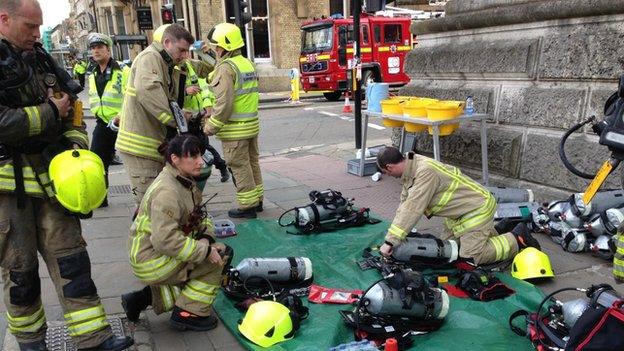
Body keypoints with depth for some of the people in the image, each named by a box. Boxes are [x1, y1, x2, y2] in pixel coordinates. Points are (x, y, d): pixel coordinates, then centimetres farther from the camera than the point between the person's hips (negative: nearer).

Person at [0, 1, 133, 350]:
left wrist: (76, 142, 1)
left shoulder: (41, 59, 11)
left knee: (69, 255, 4)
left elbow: (70, 109, 18)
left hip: (51, 174, 5)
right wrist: (50, 112, -13)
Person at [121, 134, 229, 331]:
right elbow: (165, 240, -32)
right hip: (152, 262, -10)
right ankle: (188, 314, 2)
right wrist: (205, 251, -27)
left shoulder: (185, 182, 6)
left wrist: (206, 237, -8)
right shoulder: (167, 191, -25)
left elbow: (199, 215, 12)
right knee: (216, 260, -12)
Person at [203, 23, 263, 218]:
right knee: (252, 162, 17)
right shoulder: (247, 63, 13)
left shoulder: (226, 67, -15)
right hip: (252, 124, 9)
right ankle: (257, 199, 27)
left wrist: (211, 126, -13)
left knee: (239, 167, 0)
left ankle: (247, 206, 7)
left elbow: (224, 102, -22)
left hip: (235, 129, -9)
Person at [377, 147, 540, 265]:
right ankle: (490, 233, 27)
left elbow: (412, 209, -35)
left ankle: (517, 239, 6)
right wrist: (393, 235, 1)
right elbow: (404, 204, 6)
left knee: (471, 256, -9)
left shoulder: (425, 171, -31)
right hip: (461, 213, 10)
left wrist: (390, 241, -33)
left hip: (478, 208, -10)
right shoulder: (411, 171, 0)